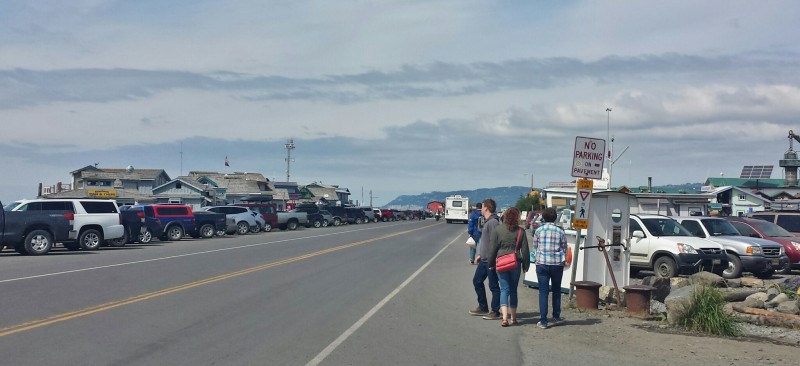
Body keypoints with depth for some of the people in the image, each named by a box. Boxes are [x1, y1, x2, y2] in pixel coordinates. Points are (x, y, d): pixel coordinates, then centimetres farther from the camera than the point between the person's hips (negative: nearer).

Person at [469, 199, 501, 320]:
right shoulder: (487, 222, 15)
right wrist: (480, 255, 23)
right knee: (477, 281, 17)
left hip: (490, 260, -11)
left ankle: (495, 312, 7)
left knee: (493, 286, -1)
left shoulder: (493, 222, -17)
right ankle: (483, 307, 27)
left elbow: (494, 242, -22)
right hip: (484, 260, 11)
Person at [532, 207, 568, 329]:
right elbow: (564, 248, 6)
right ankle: (556, 317, 29)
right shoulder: (560, 231, 0)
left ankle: (543, 321, -3)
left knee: (543, 292, 0)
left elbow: (535, 248, 7)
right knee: (556, 290, 18)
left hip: (542, 264, -1)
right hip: (557, 264, 1)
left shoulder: (539, 231, -1)